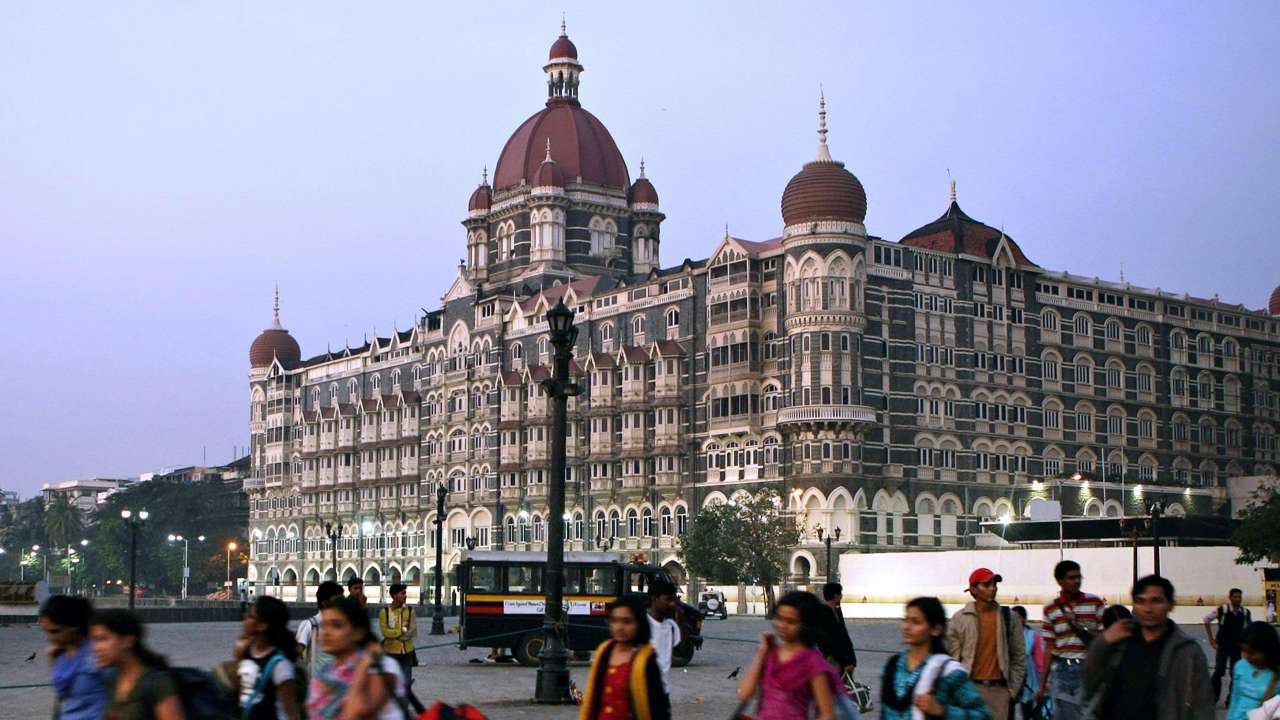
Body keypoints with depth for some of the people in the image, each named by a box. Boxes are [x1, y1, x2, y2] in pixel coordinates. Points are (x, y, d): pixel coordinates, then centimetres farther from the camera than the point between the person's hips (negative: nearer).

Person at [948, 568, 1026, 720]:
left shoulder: (1009, 618, 6)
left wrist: (1012, 689, 5)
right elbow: (953, 657, 3)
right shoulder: (960, 618, 1)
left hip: (999, 689, 2)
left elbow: (1019, 657, 9)